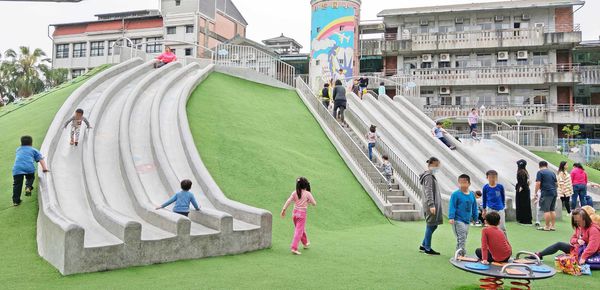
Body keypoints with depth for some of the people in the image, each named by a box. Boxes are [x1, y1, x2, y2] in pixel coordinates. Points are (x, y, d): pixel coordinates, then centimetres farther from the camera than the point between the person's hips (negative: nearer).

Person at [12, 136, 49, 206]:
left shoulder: (18, 150, 32)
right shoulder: (34, 150, 22)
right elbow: (41, 159, 11)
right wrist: (44, 169, 9)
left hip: (17, 168, 1)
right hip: (29, 167, -1)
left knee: (17, 184, 4)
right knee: (30, 178, 25)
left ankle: (16, 201, 1)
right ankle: (28, 187, -3)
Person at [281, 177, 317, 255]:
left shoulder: (295, 193, -1)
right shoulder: (307, 194, -10)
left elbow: (288, 201, -9)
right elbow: (314, 204, -6)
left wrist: (284, 210, -6)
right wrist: (309, 202, 13)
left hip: (295, 213, 5)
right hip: (302, 214, -5)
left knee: (302, 229, 23)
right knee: (298, 231, -4)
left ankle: (305, 243, 43)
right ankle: (294, 248, -10)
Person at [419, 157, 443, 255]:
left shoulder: (431, 175, 17)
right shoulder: (428, 176, -13)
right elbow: (428, 192, -19)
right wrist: (431, 205, -23)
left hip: (435, 204, 10)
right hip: (431, 205, -10)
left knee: (434, 225, 13)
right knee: (431, 225, -2)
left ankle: (423, 245, 21)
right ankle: (427, 248, 6)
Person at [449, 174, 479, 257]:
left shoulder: (472, 195, 7)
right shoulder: (455, 194, -10)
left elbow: (474, 207, 17)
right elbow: (452, 206, -12)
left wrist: (475, 218, 19)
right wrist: (451, 217, -19)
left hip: (467, 220, 7)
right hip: (458, 220, -6)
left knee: (464, 237, 12)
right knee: (461, 237, -14)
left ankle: (459, 253, 22)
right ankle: (461, 253, -11)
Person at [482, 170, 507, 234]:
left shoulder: (500, 187, -4)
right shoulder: (485, 187, -4)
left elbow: (503, 197, 10)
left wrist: (503, 207, 16)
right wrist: (484, 210, 12)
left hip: (500, 209, 0)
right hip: (490, 209, 0)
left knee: (502, 228, 1)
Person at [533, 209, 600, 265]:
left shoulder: (593, 229, -24)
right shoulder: (579, 227, 5)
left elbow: (592, 247, -33)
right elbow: (572, 239, 10)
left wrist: (583, 257, -40)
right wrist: (577, 241, -15)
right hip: (577, 248, 8)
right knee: (559, 245, 3)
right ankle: (539, 255, 10)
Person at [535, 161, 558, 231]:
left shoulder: (540, 172, -4)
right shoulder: (552, 173, 16)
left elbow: (538, 183, -11)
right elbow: (556, 184, 21)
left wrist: (536, 193, -4)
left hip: (546, 193, -7)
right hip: (554, 193, 7)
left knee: (546, 210, -3)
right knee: (552, 210, 13)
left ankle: (547, 226, 0)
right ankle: (553, 226, 15)